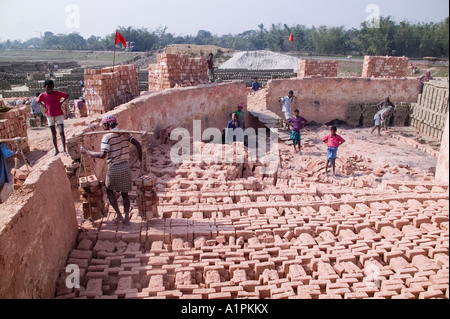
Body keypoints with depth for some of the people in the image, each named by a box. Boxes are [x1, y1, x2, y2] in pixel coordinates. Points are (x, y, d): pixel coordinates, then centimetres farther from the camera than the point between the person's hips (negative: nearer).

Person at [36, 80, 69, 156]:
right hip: (50, 116, 3)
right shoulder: (42, 95, -2)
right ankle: (56, 150, 19)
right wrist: (43, 105, 0)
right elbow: (37, 100, 16)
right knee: (53, 133, 10)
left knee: (61, 132, -11)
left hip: (59, 115, -2)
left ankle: (64, 150, -7)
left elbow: (67, 95, 3)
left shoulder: (57, 93, -9)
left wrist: (61, 103, -6)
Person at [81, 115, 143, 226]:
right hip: (125, 166, 4)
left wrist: (87, 152, -9)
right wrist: (140, 160, 9)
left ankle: (119, 215, 15)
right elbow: (138, 144, 1)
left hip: (113, 168, -4)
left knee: (109, 190, 20)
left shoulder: (107, 136, -10)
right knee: (125, 193, 17)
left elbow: (103, 155, -20)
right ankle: (126, 218, 17)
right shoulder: (125, 133, 6)